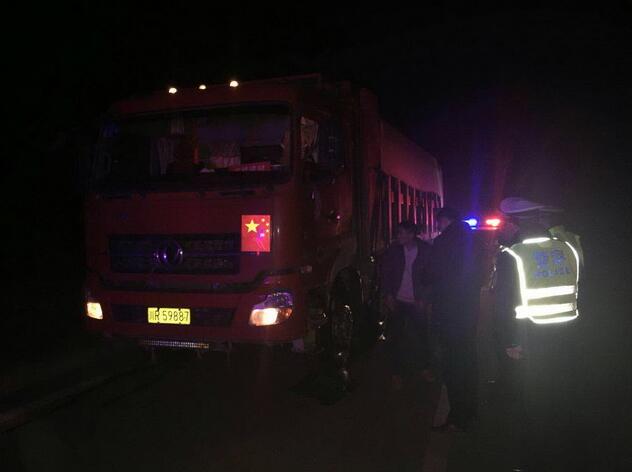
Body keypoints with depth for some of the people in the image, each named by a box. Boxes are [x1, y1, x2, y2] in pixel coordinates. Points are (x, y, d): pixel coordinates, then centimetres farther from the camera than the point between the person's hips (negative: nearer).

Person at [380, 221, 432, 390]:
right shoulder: (393, 250, -3)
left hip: (416, 302, 0)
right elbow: (385, 273, 2)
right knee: (395, 337, 3)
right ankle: (396, 373, 16)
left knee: (421, 335, 7)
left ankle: (423, 367, 28)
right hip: (398, 301, 0)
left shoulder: (425, 250, -5)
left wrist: (423, 298, -4)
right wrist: (388, 296, -4)